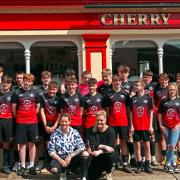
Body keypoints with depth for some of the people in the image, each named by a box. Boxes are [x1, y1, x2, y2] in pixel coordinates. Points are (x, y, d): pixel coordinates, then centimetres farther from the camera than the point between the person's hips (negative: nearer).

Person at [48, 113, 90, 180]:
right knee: (54, 169, -31)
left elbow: (81, 147, -7)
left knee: (85, 154, -27)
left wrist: (70, 156, -17)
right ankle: (63, 172, 8)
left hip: (73, 157, 1)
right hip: (60, 157, 0)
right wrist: (60, 160, -17)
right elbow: (51, 151, -5)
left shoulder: (74, 132, -1)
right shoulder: (55, 134, -4)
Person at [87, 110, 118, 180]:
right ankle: (102, 168, 28)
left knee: (110, 156, -38)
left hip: (108, 154, -2)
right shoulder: (92, 130, -8)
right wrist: (104, 146, -31)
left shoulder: (110, 131, -15)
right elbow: (92, 144, -18)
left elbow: (111, 147, -22)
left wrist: (99, 152, -37)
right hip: (97, 157, 2)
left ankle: (108, 172, -5)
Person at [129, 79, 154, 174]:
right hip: (136, 126, 1)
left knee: (147, 145, 5)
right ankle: (139, 165, 14)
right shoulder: (133, 98, 2)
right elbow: (131, 113, 4)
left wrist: (151, 125, -2)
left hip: (146, 126, -1)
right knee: (137, 145, 5)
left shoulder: (148, 98, -2)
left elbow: (151, 112, 1)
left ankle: (147, 165, 14)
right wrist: (131, 125, -2)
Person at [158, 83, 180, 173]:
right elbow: (160, 114, 7)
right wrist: (160, 125, 0)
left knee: (172, 146, -8)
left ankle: (167, 165, 4)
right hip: (166, 127, 1)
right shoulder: (163, 101, 6)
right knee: (169, 146, 7)